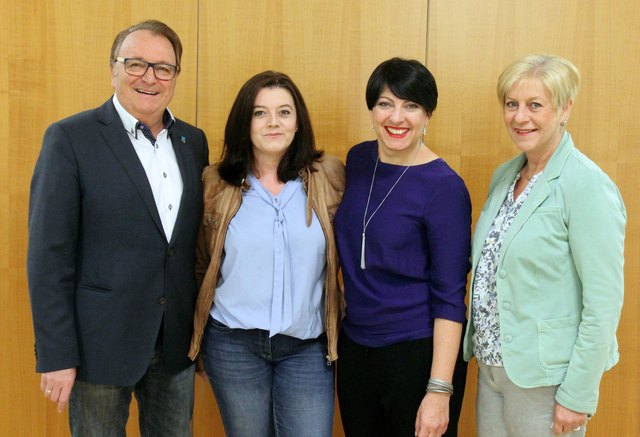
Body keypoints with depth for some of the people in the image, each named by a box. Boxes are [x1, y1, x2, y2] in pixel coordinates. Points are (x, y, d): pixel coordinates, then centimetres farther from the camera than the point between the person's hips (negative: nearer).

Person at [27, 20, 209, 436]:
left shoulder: (193, 141, 7)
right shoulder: (70, 138, -9)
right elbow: (49, 255, -11)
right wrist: (56, 354, -13)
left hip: (177, 342, 5)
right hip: (100, 343, -4)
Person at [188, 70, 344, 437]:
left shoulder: (329, 177, -2)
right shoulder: (216, 184, -1)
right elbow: (200, 265, 7)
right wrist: (195, 333, 9)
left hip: (307, 346, 0)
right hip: (234, 343, 0)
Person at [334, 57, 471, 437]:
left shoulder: (444, 186, -16)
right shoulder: (358, 160, 1)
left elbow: (450, 296, -16)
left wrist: (439, 390, -18)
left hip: (419, 351, -5)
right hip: (354, 346, 6)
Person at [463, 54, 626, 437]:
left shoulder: (586, 186, -17)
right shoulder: (504, 176, 6)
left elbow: (604, 303, -18)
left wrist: (578, 396, -17)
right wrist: (483, 351, 12)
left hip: (544, 377, -7)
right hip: (492, 364, 7)